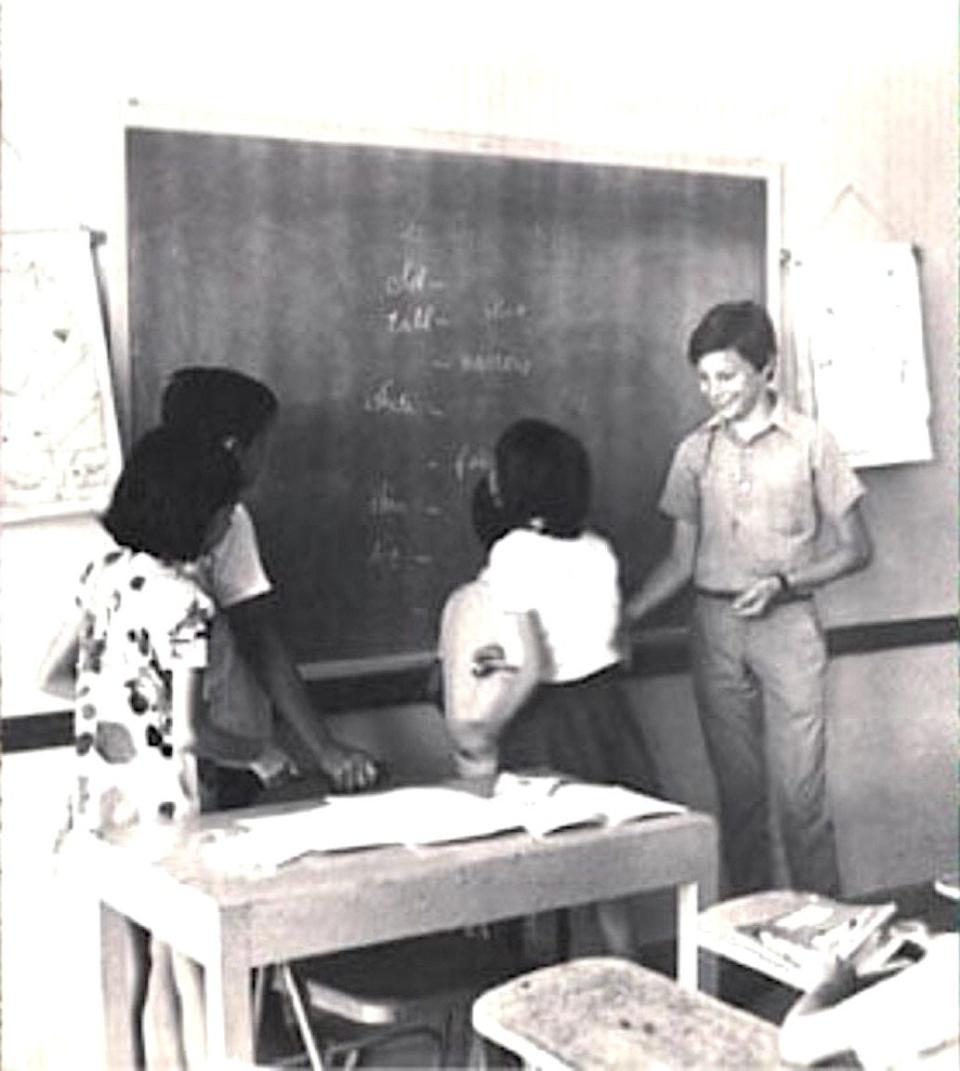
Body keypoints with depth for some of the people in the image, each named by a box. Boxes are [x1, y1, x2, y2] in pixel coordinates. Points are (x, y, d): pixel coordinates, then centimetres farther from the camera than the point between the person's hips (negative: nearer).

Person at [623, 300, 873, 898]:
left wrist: (783, 583, -14)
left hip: (787, 625, -3)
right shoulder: (696, 451, 7)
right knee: (737, 791, 8)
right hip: (716, 628, 3)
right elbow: (682, 559, 10)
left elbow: (855, 549, 0)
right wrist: (622, 618, -2)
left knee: (800, 791, -5)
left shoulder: (810, 443, -2)